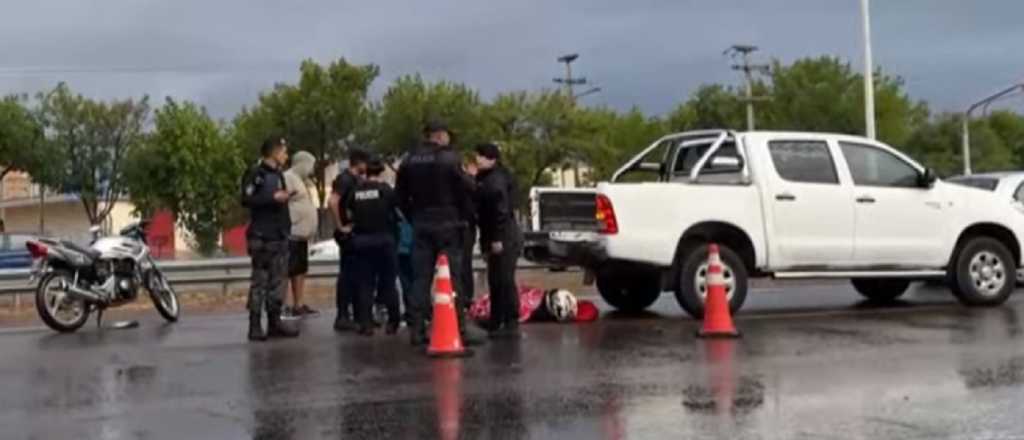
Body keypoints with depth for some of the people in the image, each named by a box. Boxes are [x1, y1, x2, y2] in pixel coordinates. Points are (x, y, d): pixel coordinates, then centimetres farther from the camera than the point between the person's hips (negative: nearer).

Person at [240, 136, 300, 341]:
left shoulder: (278, 175, 19)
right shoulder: (255, 174, -7)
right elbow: (246, 200, -18)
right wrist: (273, 197, -20)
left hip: (280, 237, 8)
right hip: (262, 238, -8)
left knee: (277, 282, 9)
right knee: (260, 281, -7)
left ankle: (274, 322, 14)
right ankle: (255, 325, -5)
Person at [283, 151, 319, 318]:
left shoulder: (301, 180, 21)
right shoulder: (288, 178, -11)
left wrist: (310, 229, 18)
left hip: (301, 234, 10)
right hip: (291, 234, -10)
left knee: (300, 270, 13)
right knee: (286, 271, -10)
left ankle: (298, 305, 19)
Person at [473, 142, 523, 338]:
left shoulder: (496, 179, -14)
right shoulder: (484, 179, 18)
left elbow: (501, 210, -21)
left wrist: (497, 238, -23)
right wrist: (486, 239, 18)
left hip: (504, 238, -10)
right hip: (495, 238, 10)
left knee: (504, 281, -8)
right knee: (496, 282, 13)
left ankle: (511, 324, -5)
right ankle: (496, 323, 19)